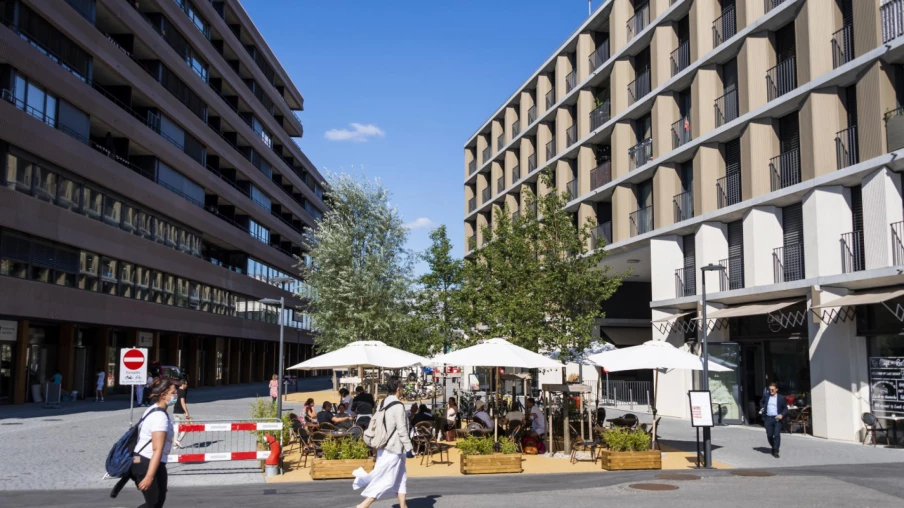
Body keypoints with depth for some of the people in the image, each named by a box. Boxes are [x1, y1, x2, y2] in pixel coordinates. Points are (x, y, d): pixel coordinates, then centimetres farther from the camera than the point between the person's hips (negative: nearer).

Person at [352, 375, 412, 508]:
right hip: (394, 448, -9)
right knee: (386, 480, -3)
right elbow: (402, 430, -18)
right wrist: (409, 447, -10)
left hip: (384, 446, 9)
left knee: (401, 477, 17)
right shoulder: (398, 406, -17)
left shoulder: (382, 403, 8)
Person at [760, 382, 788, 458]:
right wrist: (763, 408, 7)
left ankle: (776, 451, -4)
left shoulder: (781, 398, -1)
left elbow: (785, 408, 3)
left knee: (777, 435, -9)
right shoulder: (766, 396, 7)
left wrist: (782, 415, -13)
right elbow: (761, 403, 25)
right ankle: (773, 447, 30)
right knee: (769, 435, 6)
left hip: (777, 418, -3)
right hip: (768, 418, 3)